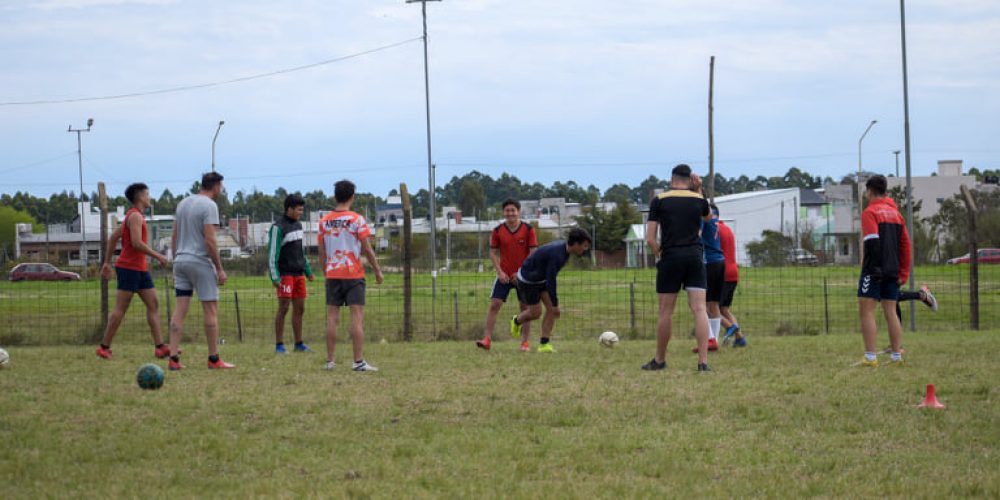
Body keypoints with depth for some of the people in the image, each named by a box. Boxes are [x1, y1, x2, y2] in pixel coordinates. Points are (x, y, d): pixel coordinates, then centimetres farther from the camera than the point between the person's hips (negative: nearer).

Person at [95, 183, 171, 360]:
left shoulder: (132, 216, 18)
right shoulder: (135, 216, -13)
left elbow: (113, 238, 21)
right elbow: (137, 243, -23)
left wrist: (107, 263, 22)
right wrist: (158, 256, -16)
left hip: (141, 269, 10)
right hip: (129, 267, -10)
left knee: (153, 305, 2)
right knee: (120, 309, -6)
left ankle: (159, 347, -3)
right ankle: (104, 347, 0)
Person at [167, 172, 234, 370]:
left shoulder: (183, 203, 13)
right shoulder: (209, 206, -10)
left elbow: (174, 237, 15)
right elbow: (210, 240, -16)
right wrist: (220, 268, -11)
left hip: (181, 261, 7)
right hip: (201, 262, -7)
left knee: (180, 309, 4)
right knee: (211, 310, 0)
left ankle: (173, 358, -2)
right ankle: (214, 359, 2)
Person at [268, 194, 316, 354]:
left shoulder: (297, 225, 12)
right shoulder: (278, 228, -13)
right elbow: (272, 253, -15)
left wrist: (308, 271, 21)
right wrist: (274, 277, -22)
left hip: (298, 274, 8)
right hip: (285, 274, -8)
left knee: (299, 309, 8)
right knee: (283, 308, -8)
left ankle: (299, 344, 15)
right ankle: (279, 345, -4)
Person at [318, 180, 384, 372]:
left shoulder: (324, 221, 4)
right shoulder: (357, 220, -7)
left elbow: (322, 251, 8)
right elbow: (367, 249, -6)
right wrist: (377, 270, 4)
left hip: (332, 275, 4)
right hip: (353, 274, -4)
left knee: (332, 318, 7)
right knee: (357, 317, -4)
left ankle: (330, 361, 7)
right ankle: (359, 361, -10)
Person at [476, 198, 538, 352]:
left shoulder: (528, 230, -5)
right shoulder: (498, 231, 0)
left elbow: (533, 253, -5)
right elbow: (493, 253, 3)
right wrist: (500, 272, -9)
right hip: (504, 275, 1)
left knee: (525, 307, 1)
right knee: (494, 305, -9)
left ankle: (525, 342, 9)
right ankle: (487, 339, -10)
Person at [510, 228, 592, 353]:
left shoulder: (563, 245, -5)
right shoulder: (557, 254, -35)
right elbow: (550, 280, -32)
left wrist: (522, 272, 19)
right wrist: (555, 304, -26)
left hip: (541, 278, 9)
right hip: (528, 280, -9)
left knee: (551, 308, -3)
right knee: (535, 313, 0)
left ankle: (544, 344, 0)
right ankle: (516, 321, 32)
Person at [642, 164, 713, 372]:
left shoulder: (659, 201, 0)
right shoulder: (698, 200, 6)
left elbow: (650, 239, -4)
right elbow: (708, 216, 32)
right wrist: (698, 190, 24)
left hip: (670, 257, -1)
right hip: (695, 257, 1)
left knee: (666, 311, 7)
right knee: (699, 309, -4)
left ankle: (659, 360, 18)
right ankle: (703, 361, -13)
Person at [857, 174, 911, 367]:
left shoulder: (870, 212, -7)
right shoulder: (895, 213, 15)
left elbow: (872, 242, -18)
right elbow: (905, 244, 14)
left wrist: (873, 268, -17)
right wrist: (903, 273, 15)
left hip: (874, 271, -7)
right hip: (892, 272, 7)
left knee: (866, 311, -5)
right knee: (890, 313, 9)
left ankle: (870, 357, -12)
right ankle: (896, 356, 6)